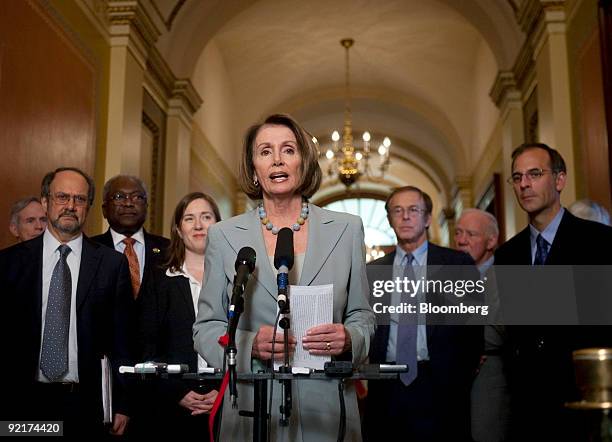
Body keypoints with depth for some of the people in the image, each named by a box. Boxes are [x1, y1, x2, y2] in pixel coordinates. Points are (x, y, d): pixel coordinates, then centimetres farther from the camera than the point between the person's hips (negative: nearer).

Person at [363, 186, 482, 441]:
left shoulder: (457, 264, 2)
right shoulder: (373, 271, 9)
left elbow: (474, 322, 3)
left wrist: (462, 377, 0)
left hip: (440, 388, -2)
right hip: (386, 389, 2)